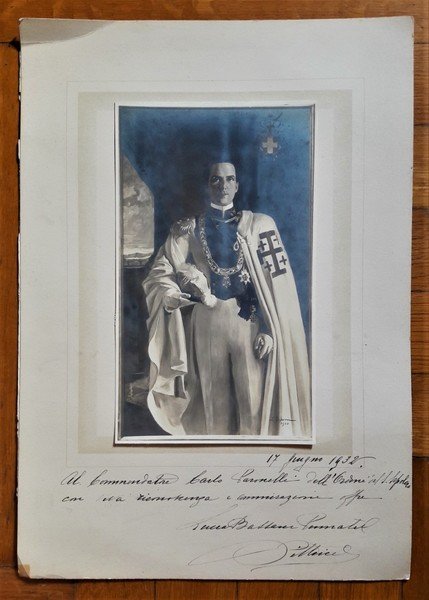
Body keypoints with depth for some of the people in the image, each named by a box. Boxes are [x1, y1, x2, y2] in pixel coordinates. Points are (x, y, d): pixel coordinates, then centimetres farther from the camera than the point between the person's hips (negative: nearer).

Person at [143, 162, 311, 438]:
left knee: (255, 397, -3)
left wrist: (269, 328, -8)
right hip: (207, 324, 1)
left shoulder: (258, 225, 5)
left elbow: (276, 280, 0)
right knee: (215, 402, 6)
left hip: (249, 320, -1)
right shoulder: (189, 230, 10)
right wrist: (169, 295, -14)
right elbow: (160, 271, 8)